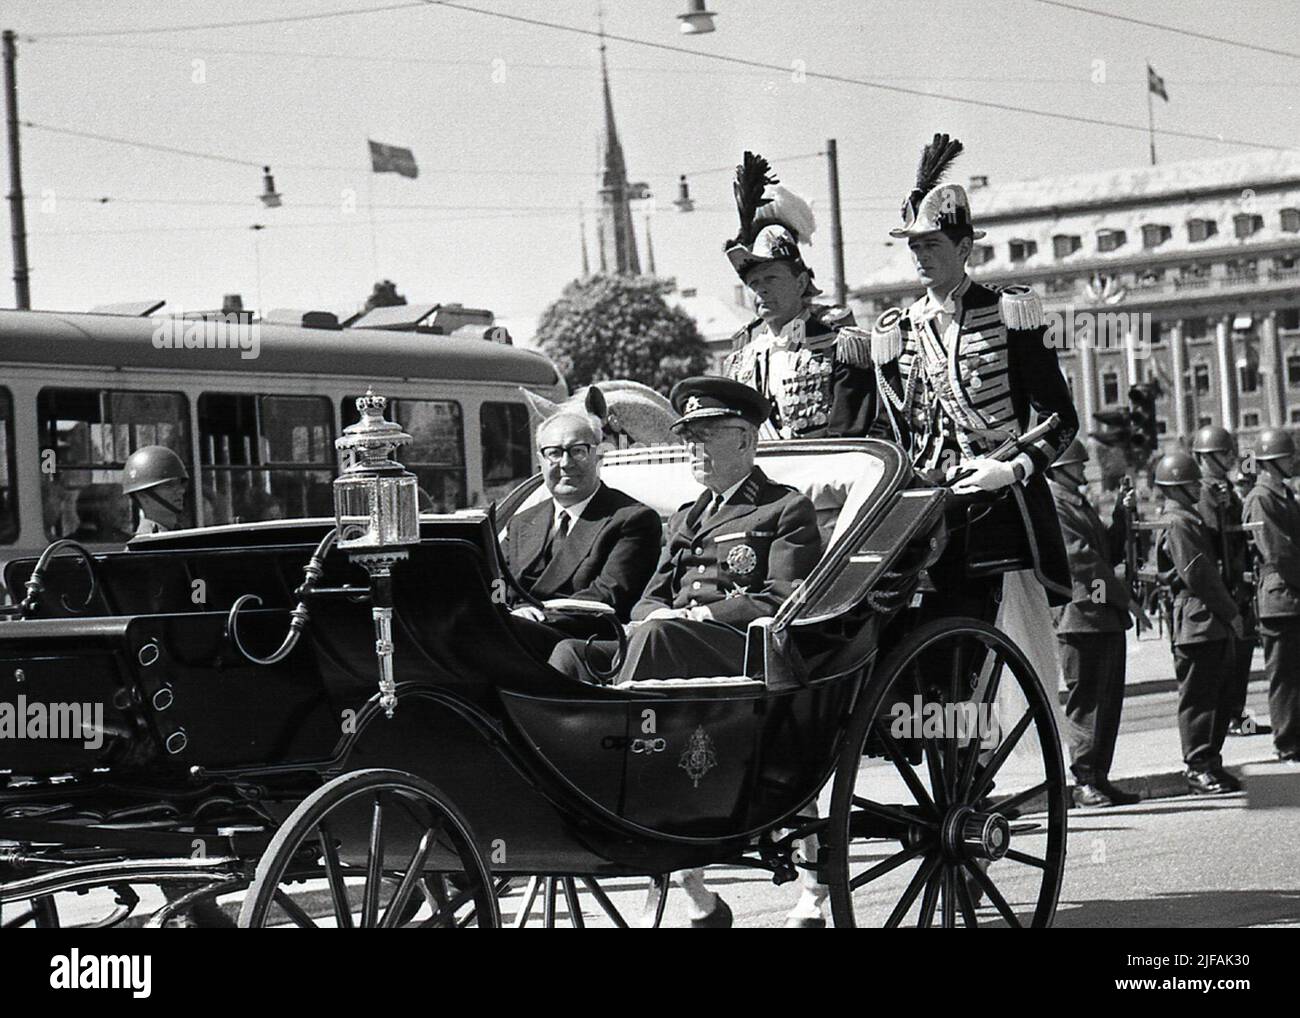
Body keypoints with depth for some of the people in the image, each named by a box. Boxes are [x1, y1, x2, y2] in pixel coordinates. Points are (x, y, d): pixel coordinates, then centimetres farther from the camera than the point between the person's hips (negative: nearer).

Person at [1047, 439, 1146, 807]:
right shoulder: (1051, 505, -9)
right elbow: (1081, 559, -16)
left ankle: (1099, 778, 14)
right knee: (1086, 699, -7)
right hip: (1081, 615, -10)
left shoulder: (1078, 502, 22)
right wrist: (1125, 598, -14)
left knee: (1109, 701, 10)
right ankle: (1085, 781, -3)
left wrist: (1121, 515, 9)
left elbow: (1110, 553, 23)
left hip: (1108, 616, 10)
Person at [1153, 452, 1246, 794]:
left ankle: (1211, 764, 18)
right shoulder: (1177, 523, -12)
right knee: (1197, 697, -5)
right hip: (1196, 621, -10)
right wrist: (1230, 612, -14)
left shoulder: (1191, 519, 20)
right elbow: (1196, 575, -18)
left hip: (1214, 624, 10)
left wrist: (1230, 610, 13)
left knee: (1218, 697, 12)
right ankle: (1199, 769, -2)